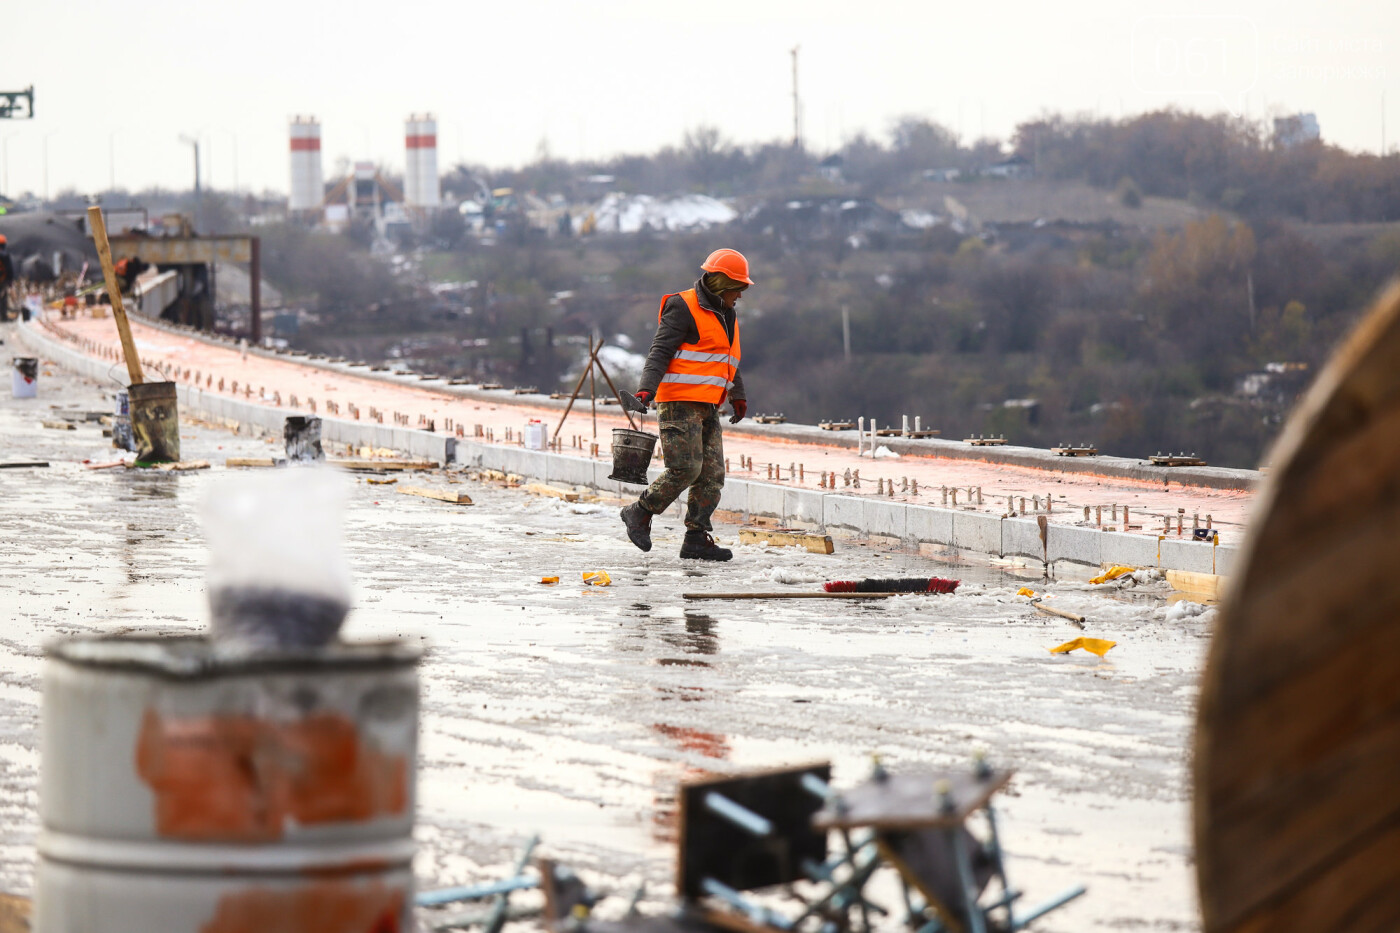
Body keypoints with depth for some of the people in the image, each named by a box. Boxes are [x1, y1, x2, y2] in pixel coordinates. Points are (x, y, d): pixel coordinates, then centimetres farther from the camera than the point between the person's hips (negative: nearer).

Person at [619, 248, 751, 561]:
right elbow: (660, 352, -14)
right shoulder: (683, 309, -8)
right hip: (680, 402, -9)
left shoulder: (726, 315, 21)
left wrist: (738, 397, 41)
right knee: (686, 468, -16)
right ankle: (640, 513, 0)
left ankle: (696, 538, 0)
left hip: (707, 408, 9)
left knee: (712, 474, 0)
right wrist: (646, 390, -25)